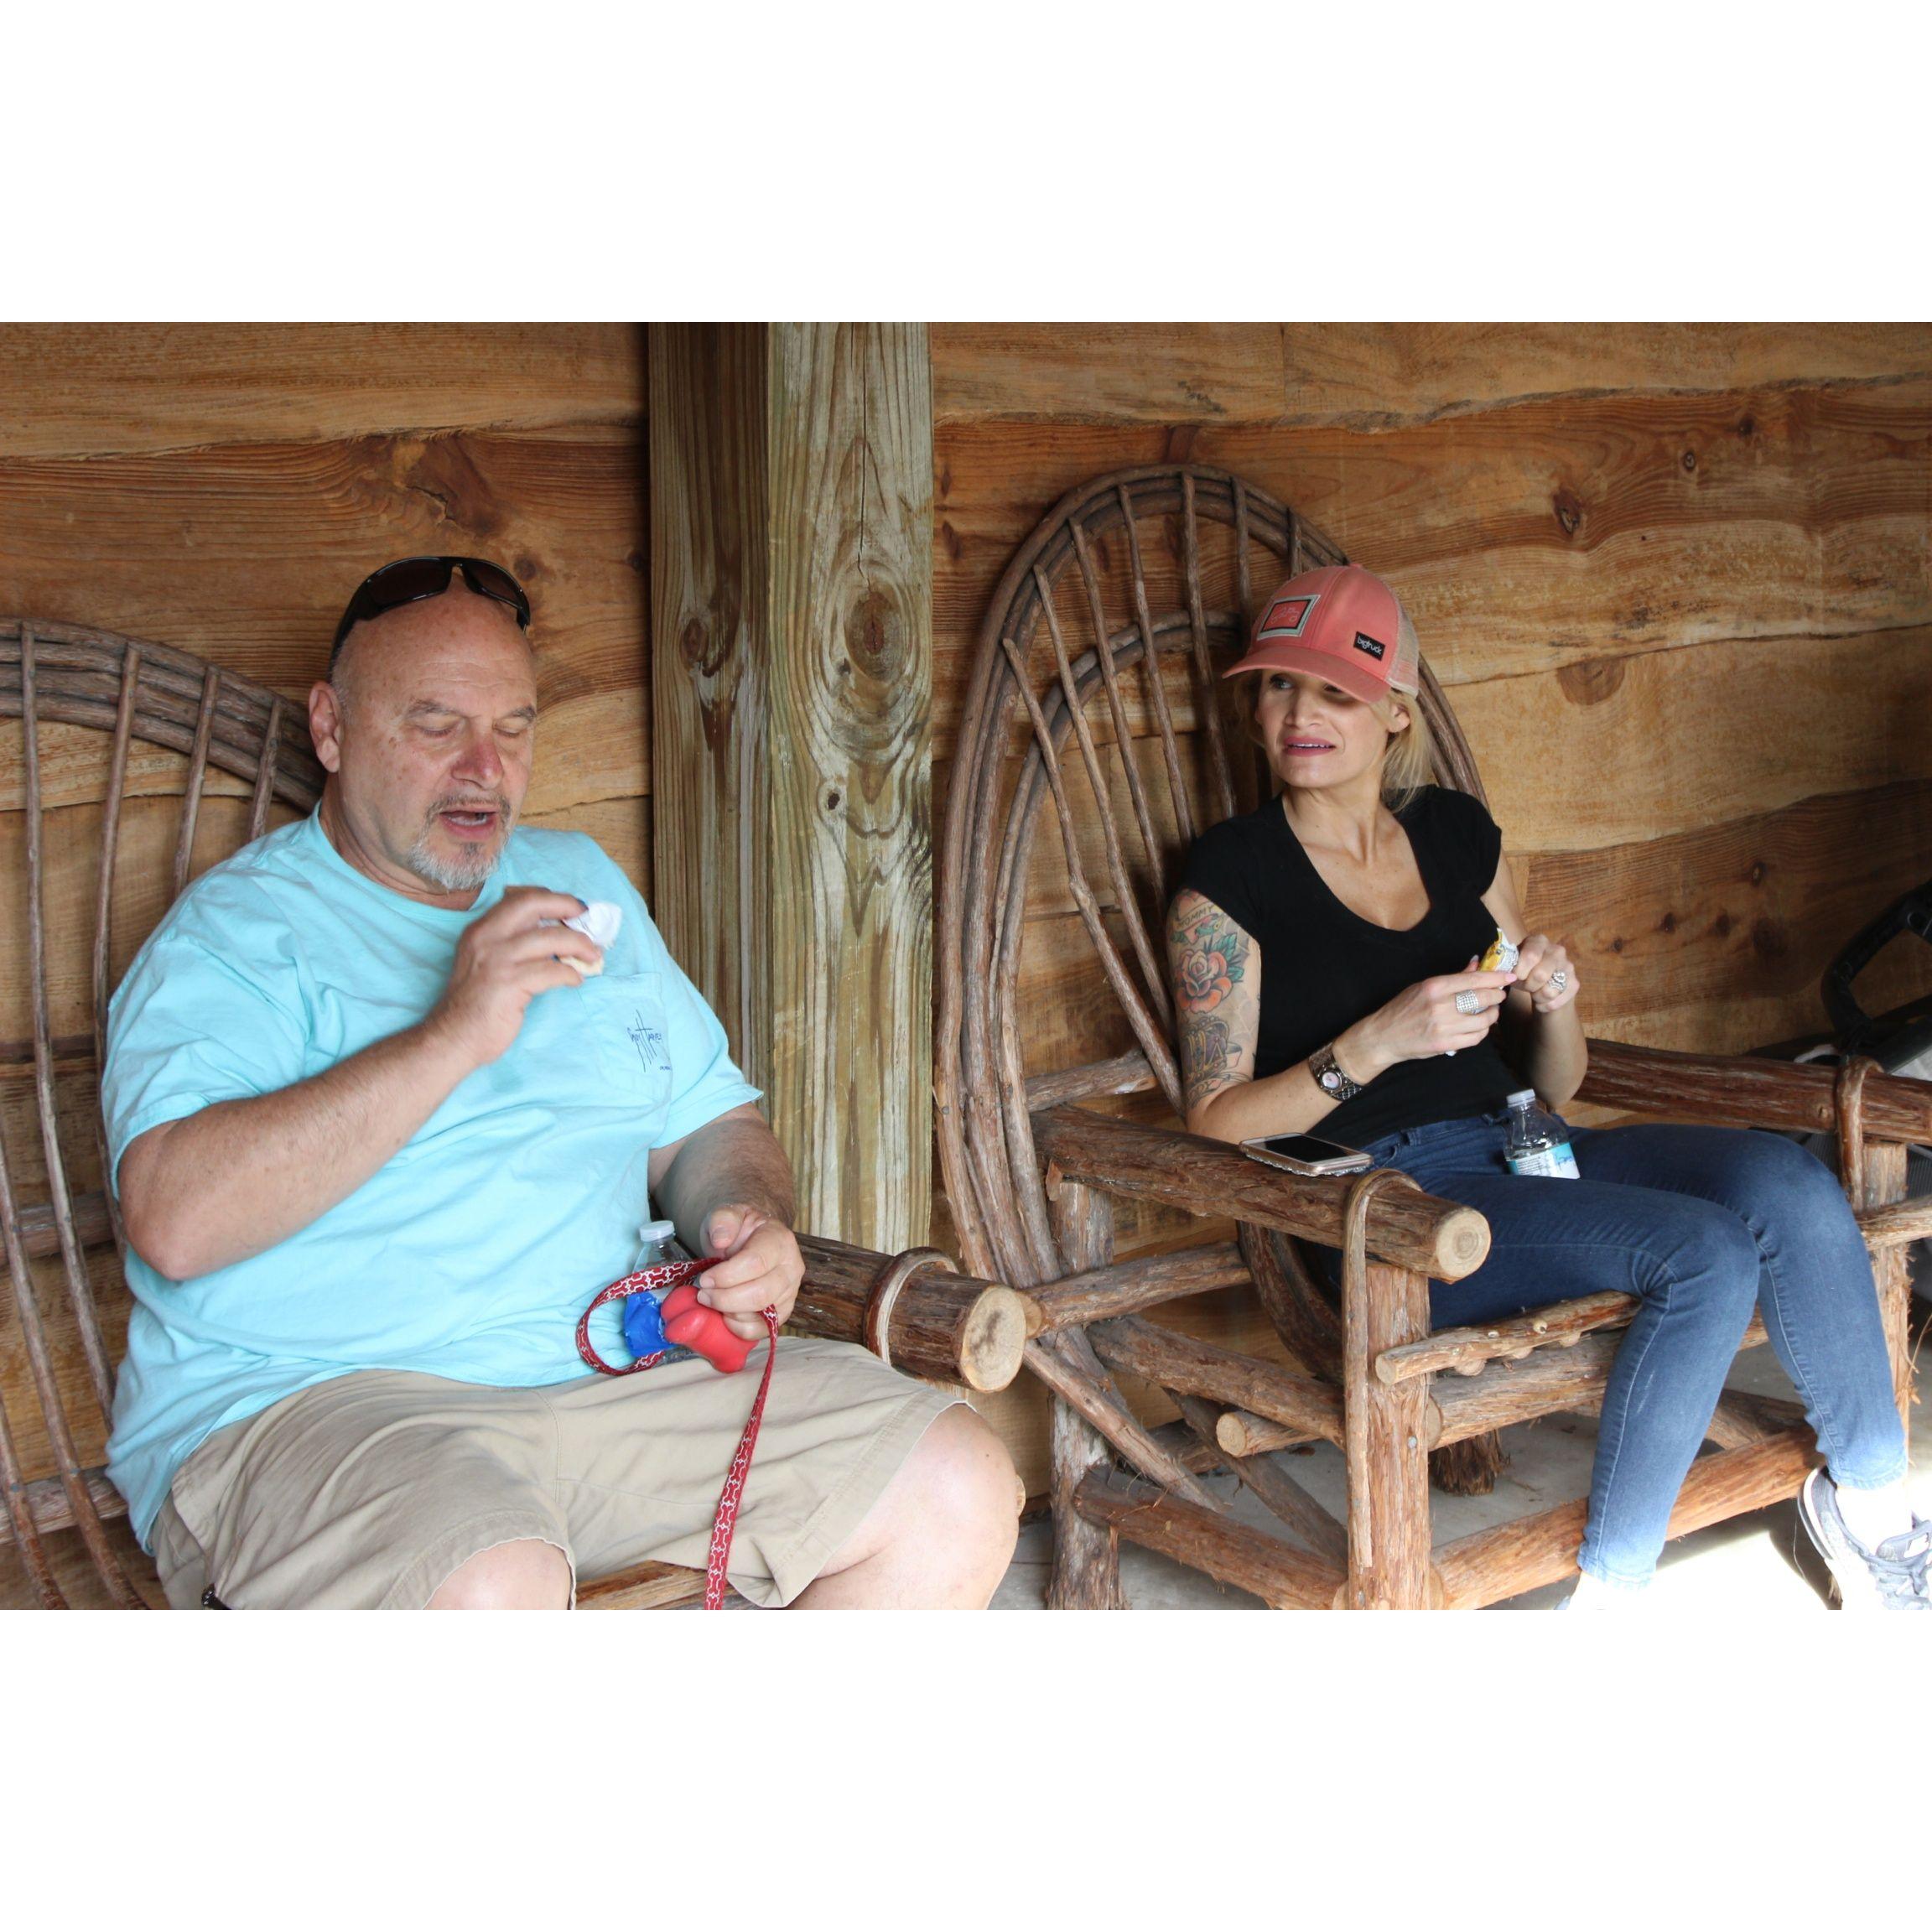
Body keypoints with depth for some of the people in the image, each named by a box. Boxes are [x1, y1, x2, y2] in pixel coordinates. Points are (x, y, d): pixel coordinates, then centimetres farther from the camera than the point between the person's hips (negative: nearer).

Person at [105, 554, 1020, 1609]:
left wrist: (750, 1224, 0)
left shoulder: (579, 881, 20)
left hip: (615, 1372, 6)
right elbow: (175, 1223, -19)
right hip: (308, 1400, -6)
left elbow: (706, 1119, 25)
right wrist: (453, 1035, -22)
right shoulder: (238, 930, -3)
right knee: (490, 1586, -39)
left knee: (960, 1490, -12)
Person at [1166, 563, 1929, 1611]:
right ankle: (1604, 1594, -16)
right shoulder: (1230, 876, -1)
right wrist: (1380, 1042, -20)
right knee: (1707, 1251, -27)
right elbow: (1215, 1123, -8)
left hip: (1513, 1154, 6)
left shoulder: (1455, 832, 15)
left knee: (1789, 1182, -20)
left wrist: (1553, 1001, -4)